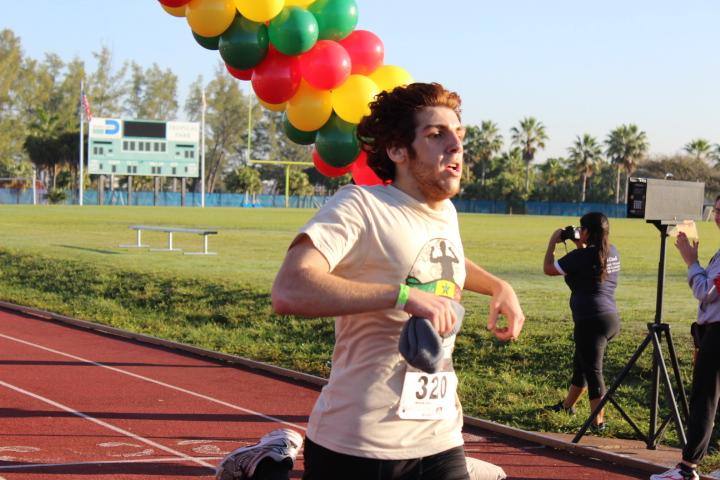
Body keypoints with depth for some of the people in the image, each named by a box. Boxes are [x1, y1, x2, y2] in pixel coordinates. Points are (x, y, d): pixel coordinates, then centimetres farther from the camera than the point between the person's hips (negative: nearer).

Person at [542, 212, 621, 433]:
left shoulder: (581, 256, -16)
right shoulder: (612, 252, 7)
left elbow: (548, 268, -5)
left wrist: (552, 242, 7)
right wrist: (581, 246, 22)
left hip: (592, 321, -9)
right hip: (610, 317, 9)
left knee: (592, 370, -2)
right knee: (580, 363, 24)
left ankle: (598, 421, 1)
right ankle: (567, 405, 42)